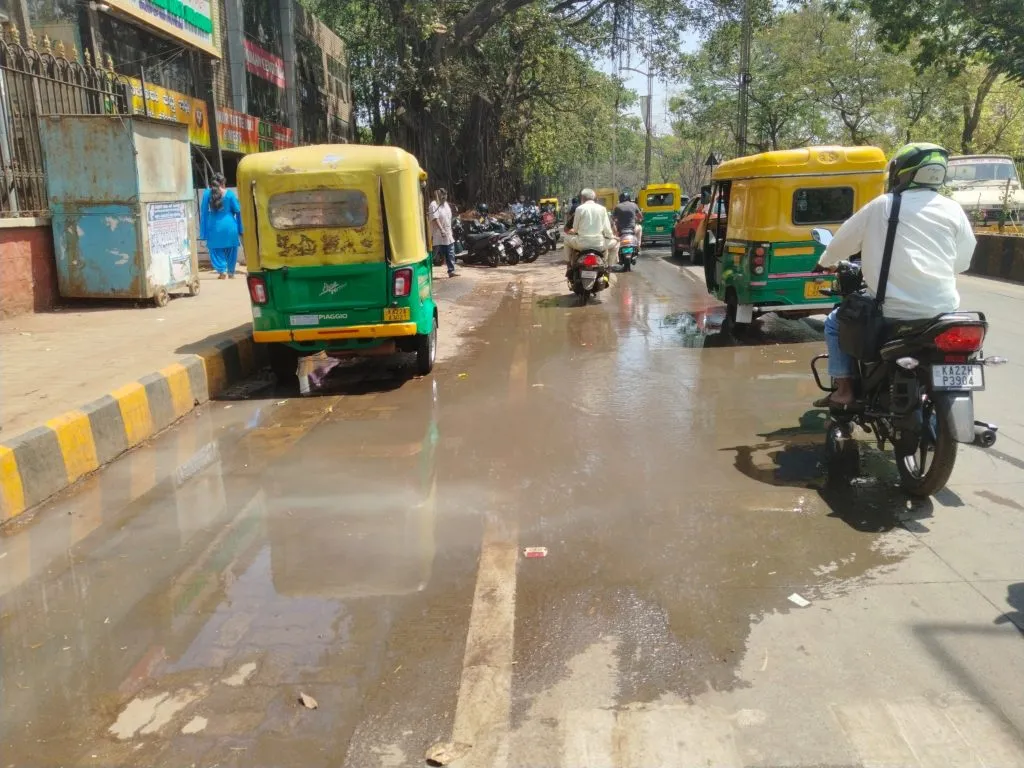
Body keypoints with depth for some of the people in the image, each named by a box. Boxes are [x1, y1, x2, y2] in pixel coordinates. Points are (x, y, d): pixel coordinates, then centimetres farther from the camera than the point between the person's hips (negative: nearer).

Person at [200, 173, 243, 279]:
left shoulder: (207, 194, 0)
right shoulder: (230, 194, -4)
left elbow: (203, 212, 2)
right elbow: (238, 212, -2)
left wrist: (204, 232, 7)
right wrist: (240, 229, 7)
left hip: (214, 227, 0)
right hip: (229, 226, 0)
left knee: (216, 250, 9)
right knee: (230, 250, 13)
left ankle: (221, 270, -8)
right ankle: (231, 272, 19)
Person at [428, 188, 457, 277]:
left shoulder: (446, 204, 14)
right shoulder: (434, 205, -13)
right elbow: (435, 219, -24)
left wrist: (450, 230, 23)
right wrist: (441, 229, -33)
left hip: (448, 235, 8)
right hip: (437, 235, -8)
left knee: (450, 254, 5)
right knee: (432, 254, -2)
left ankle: (451, 270, 9)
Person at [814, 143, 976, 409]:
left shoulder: (881, 206, 0)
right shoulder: (952, 210, 5)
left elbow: (842, 241, 11)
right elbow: (962, 261, 13)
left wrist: (826, 262, 32)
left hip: (892, 312, -3)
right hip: (942, 311, 3)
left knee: (835, 323, 21)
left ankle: (844, 389, 14)